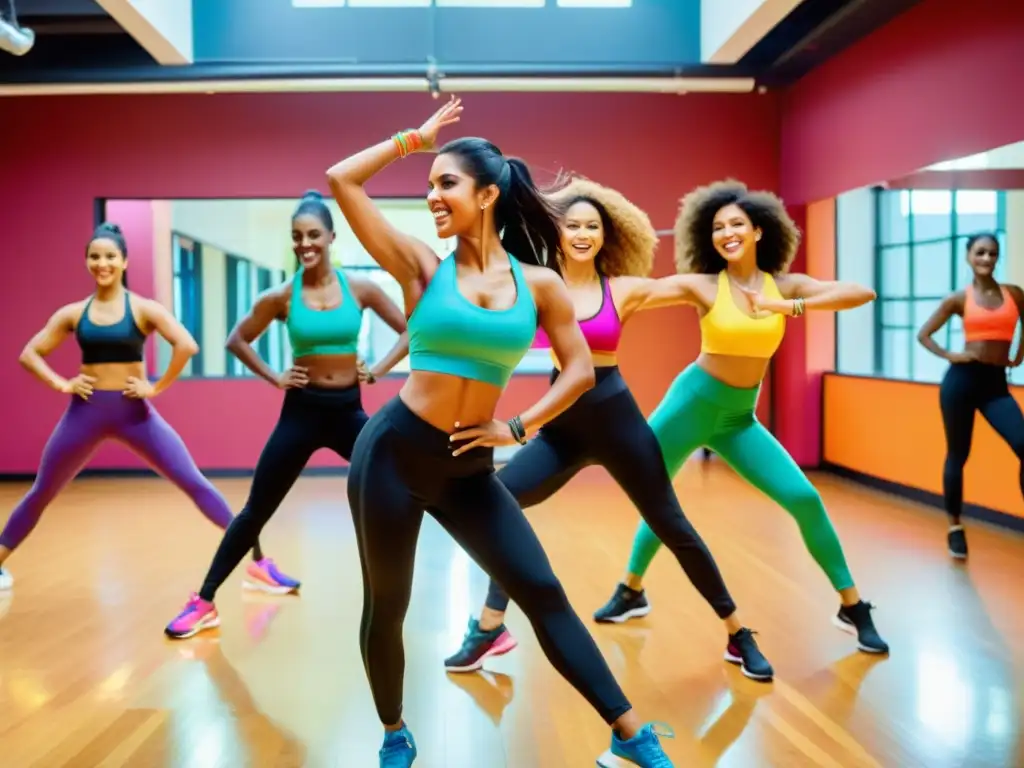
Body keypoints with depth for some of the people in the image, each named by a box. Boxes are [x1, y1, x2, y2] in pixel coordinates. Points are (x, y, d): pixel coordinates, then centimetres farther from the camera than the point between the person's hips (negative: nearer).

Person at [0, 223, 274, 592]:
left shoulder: (143, 309, -5)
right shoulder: (73, 313, 4)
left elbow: (187, 345, -18)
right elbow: (30, 353, 11)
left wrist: (157, 387, -16)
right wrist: (61, 384, -2)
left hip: (132, 410, -3)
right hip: (86, 411, 3)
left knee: (192, 481, -6)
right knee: (41, 493, 14)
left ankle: (254, 550, -3)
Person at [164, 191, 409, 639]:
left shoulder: (360, 289, -3)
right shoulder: (282, 297, -4)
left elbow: (409, 330, 6)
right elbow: (237, 340, 8)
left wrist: (379, 371, -2)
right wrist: (273, 377, -1)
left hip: (349, 410, 1)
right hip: (302, 412, -1)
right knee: (257, 510, 3)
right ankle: (204, 603, 14)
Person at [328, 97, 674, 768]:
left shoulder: (539, 282, 1)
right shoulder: (423, 266, -3)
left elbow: (581, 371, 5)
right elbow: (342, 181, -6)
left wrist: (518, 428, -2)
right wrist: (413, 138, 3)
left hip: (469, 468, 1)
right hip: (395, 454, -1)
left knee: (543, 592, 0)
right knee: (387, 605, 9)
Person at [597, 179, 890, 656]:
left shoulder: (784, 286, -2)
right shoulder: (702, 286, -8)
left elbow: (862, 294, -11)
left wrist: (791, 307, -23)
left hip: (740, 418, 2)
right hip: (691, 404, -1)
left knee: (805, 500, -5)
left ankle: (852, 607, 11)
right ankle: (631, 591, 34)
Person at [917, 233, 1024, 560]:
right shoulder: (959, 299, 1)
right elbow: (924, 334, 7)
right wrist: (950, 356, -6)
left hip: (996, 383, 2)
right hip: (962, 379, -2)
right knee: (958, 455, 7)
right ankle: (955, 528, 20)